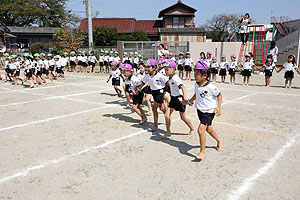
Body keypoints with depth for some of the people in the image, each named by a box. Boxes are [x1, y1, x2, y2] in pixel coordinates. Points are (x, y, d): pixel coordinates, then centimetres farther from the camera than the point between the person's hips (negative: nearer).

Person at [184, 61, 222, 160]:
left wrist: (218, 107, -15)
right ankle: (219, 140, 51)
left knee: (201, 129, -17)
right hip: (200, 110, 7)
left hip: (209, 111, -7)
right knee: (208, 129, 22)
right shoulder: (196, 84, -2)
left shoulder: (210, 87, -22)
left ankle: (202, 151, -1)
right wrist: (189, 101, 12)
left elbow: (219, 95, -8)